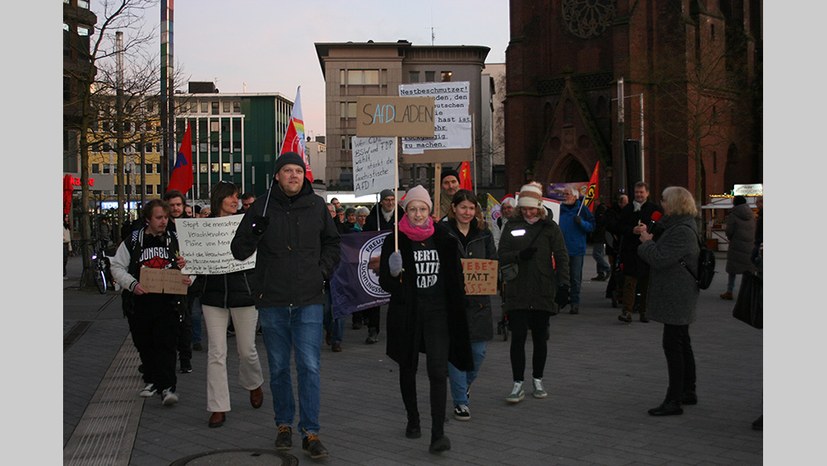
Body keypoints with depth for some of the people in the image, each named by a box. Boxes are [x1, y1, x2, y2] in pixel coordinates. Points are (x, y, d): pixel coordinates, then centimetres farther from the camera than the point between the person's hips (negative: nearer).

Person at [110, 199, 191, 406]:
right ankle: (152, 380, 30)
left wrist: (188, 277, -11)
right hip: (140, 302, 2)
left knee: (166, 344, -8)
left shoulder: (175, 240, 6)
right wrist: (132, 284, -10)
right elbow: (117, 267, 7)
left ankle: (167, 387, -7)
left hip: (168, 302, -2)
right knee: (144, 344, 13)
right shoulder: (132, 241, 5)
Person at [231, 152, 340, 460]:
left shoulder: (316, 206, 3)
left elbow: (331, 242, 19)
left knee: (309, 367, -5)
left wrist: (325, 270, 5)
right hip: (272, 301, 1)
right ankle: (284, 425, 26)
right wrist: (253, 232, -17)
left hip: (308, 301, 0)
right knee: (278, 368, 11)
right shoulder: (262, 208, 0)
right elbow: (238, 251, 2)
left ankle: (310, 432, 1)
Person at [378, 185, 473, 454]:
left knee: (438, 371, -11)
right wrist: (394, 274, -25)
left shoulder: (443, 240, 3)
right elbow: (384, 283, -4)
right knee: (407, 369, 13)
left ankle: (438, 433, -11)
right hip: (406, 313, 0)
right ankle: (413, 420, 33)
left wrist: (457, 309, 13)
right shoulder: (395, 242, -3)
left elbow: (456, 278, 14)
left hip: (437, 313, 0)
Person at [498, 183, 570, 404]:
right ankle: (518, 384, 4)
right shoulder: (512, 226, 6)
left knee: (540, 337, 10)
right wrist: (519, 255, -16)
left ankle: (537, 380, 25)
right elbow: (501, 256, 4)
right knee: (518, 337, -4)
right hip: (517, 292, 0)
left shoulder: (550, 227, 3)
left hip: (543, 292, 0)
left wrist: (563, 285, -7)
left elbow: (562, 257, 2)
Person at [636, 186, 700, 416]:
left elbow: (659, 259, -24)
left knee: (672, 345, -9)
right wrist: (649, 240, 6)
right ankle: (688, 392, 29)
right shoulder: (677, 227, 14)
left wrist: (647, 242, -8)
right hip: (677, 296, 11)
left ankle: (674, 400, -5)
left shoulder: (682, 232, -20)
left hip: (676, 298, -11)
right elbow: (665, 253, 20)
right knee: (682, 343, 18)